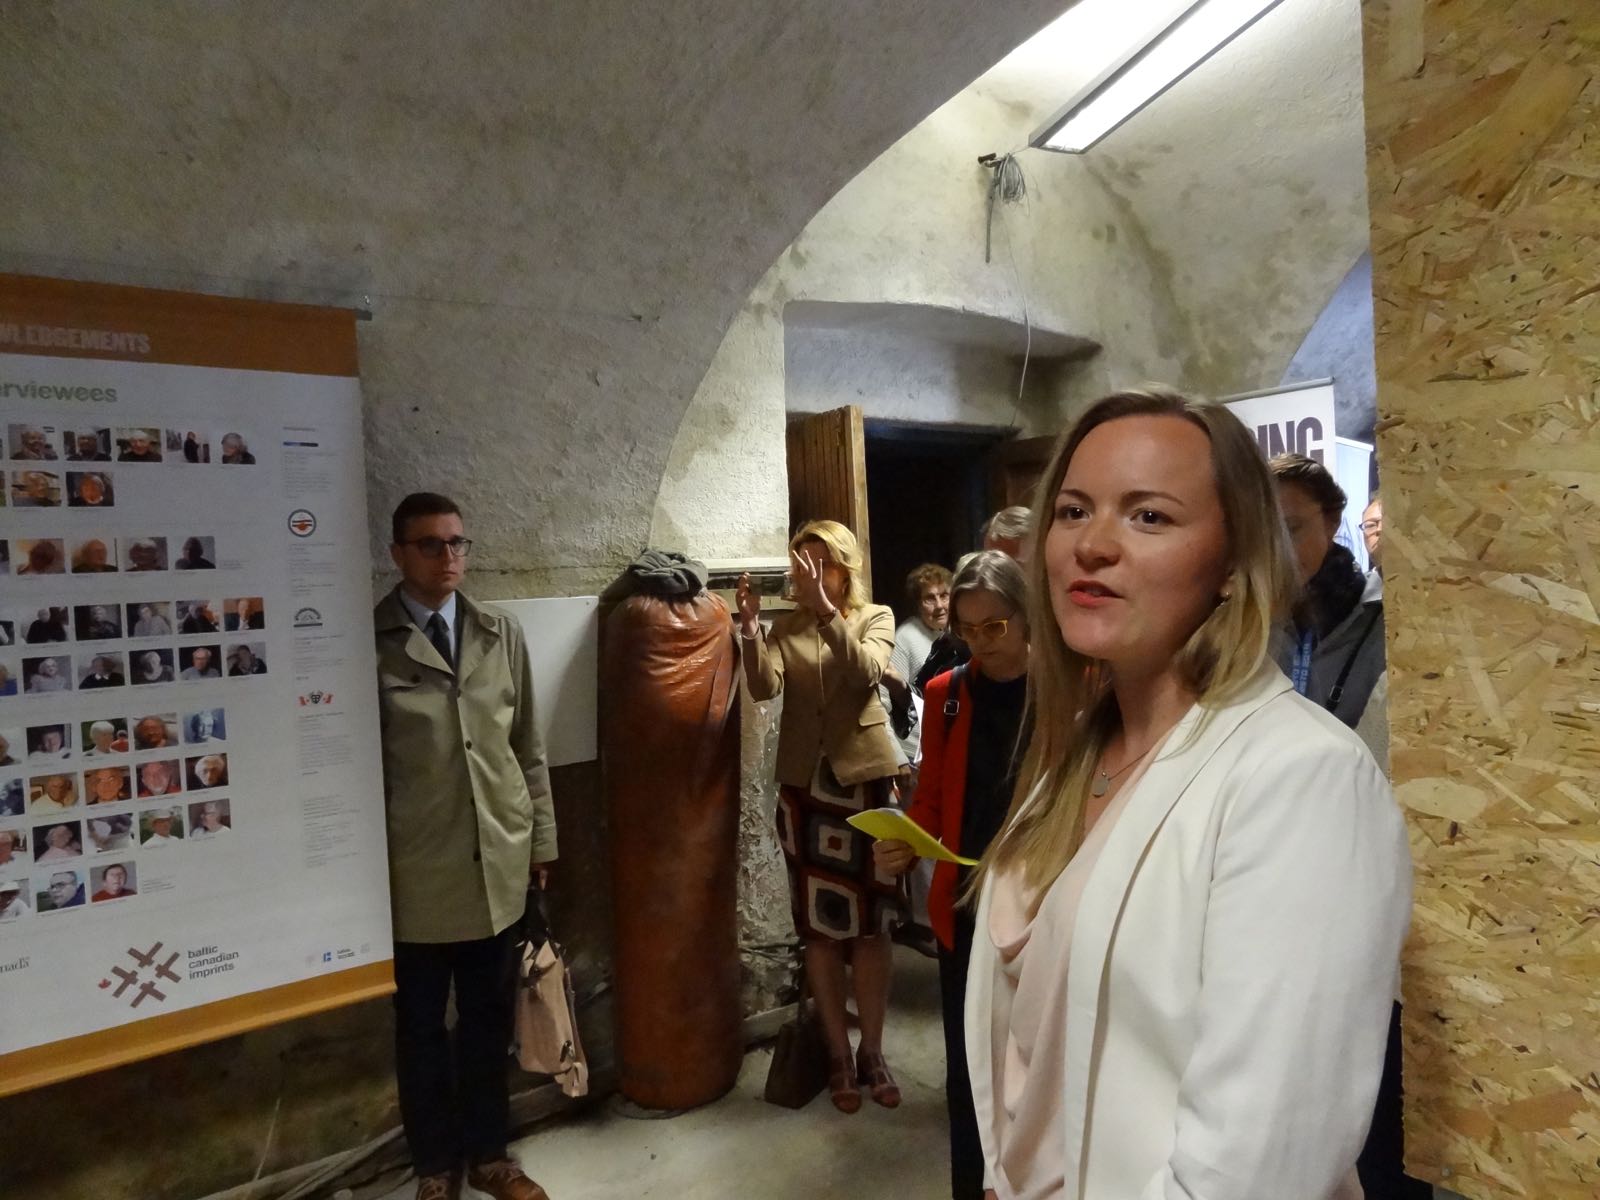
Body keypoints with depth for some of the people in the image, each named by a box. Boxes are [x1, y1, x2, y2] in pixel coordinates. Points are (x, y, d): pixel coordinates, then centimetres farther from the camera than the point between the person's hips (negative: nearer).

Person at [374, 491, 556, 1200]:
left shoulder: (502, 635, 4)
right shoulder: (369, 642, -8)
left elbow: (528, 747, 7)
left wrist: (541, 837, 8)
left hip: (497, 864, 3)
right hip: (415, 872, -3)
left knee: (488, 1021, 18)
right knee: (421, 1028, 15)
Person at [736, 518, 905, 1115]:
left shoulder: (876, 618, 3)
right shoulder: (785, 627, 6)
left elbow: (865, 671, -18)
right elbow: (762, 687, -11)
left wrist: (825, 609, -28)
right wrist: (750, 625, -26)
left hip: (865, 779, -1)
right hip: (805, 785, 1)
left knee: (871, 920, 6)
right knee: (820, 925, 8)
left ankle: (872, 1051, 23)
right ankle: (838, 1054, 23)